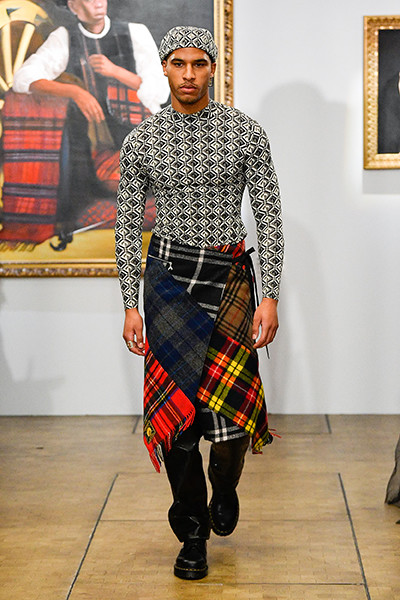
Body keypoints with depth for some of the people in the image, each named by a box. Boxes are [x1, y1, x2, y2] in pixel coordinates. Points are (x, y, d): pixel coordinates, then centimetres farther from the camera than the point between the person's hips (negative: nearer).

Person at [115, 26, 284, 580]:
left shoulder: (246, 133, 2)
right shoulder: (141, 141, 4)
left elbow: (269, 218, 1)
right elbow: (127, 226, 7)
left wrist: (269, 296, -6)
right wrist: (131, 305, 1)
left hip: (231, 276, 0)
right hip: (168, 278, 1)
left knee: (230, 408, -7)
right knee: (175, 409, -1)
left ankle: (224, 487, 28)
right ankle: (192, 533, 15)